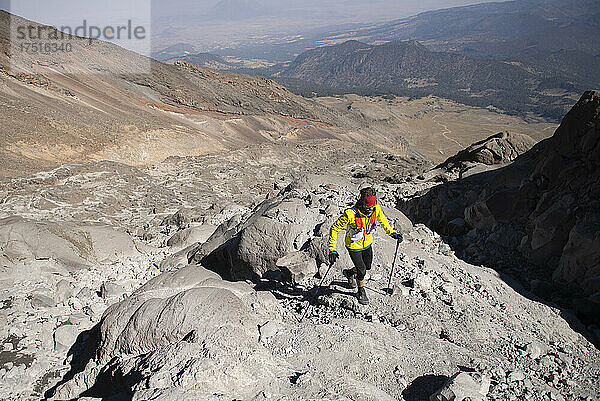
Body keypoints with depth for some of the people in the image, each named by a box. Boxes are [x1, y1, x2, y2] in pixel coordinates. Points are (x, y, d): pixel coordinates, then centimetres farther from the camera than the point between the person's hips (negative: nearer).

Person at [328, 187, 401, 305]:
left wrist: (392, 232, -2)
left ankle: (350, 273, 51)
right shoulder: (350, 214, -36)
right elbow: (334, 229, -26)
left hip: (367, 243, 5)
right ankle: (361, 292, 31)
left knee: (368, 266, 20)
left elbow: (382, 219, 4)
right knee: (362, 270, 0)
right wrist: (332, 250, -29)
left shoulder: (376, 209, -21)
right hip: (354, 245, -5)